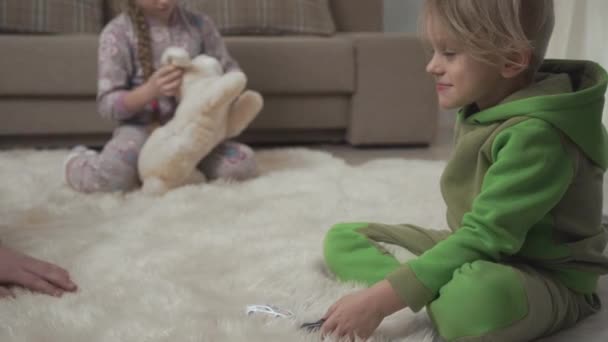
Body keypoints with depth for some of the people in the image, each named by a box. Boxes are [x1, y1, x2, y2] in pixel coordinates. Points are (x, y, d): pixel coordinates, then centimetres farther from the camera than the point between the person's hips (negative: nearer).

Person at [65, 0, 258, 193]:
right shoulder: (117, 33, -7)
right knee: (108, 177, -35)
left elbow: (230, 71, 10)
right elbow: (107, 105, -10)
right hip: (141, 128, -3)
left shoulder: (199, 24, 3)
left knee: (243, 165, -25)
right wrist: (150, 90, -29)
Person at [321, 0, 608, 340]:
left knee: (477, 297, -44)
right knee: (342, 239, 3)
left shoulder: (536, 136, -26)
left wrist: (381, 299, -33)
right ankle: (451, 295, -16)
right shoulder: (480, 106, 1)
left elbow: (483, 239, -30)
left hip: (547, 281, -9)